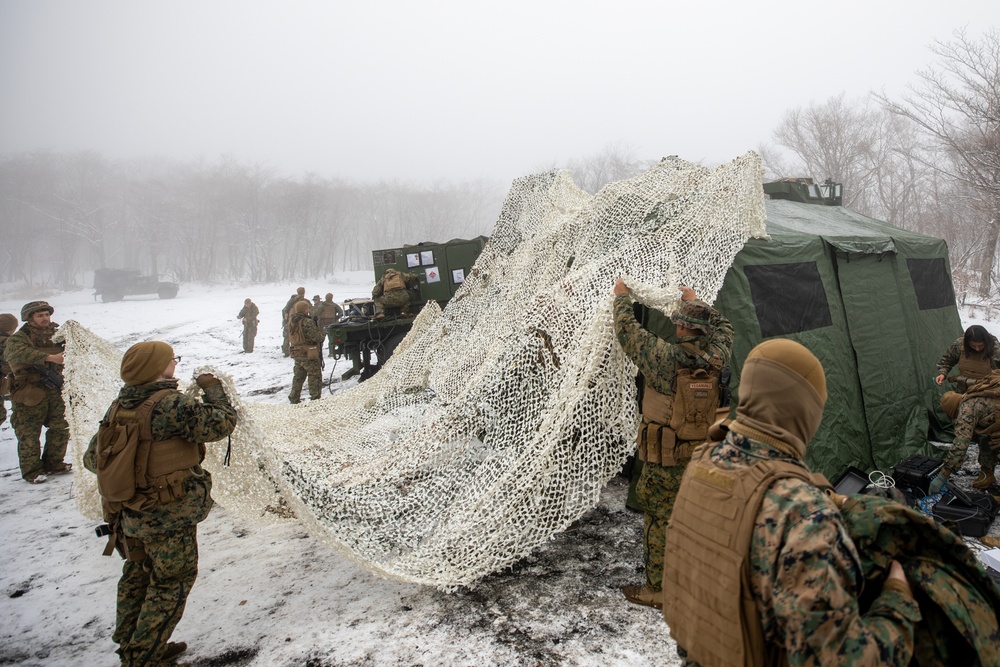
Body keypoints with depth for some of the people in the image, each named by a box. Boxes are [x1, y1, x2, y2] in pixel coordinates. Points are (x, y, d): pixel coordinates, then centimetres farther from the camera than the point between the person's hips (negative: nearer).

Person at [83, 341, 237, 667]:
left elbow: (92, 458, 9)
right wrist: (213, 389, -6)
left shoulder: (118, 407, 2)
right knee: (172, 581, 8)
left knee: (138, 576, 24)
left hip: (130, 515, 8)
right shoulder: (171, 405, -23)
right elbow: (221, 423, -21)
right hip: (170, 517, -8)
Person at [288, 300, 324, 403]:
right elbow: (315, 336, -23)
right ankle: (315, 398, 1)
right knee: (315, 377, 1)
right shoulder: (307, 322, -19)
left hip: (297, 354, 8)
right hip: (309, 355, -8)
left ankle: (294, 399, 22)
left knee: (298, 377, 18)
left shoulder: (291, 323, 8)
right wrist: (322, 337, -3)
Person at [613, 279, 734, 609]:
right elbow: (723, 327, 19)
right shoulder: (715, 358, -3)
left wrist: (622, 297, 9)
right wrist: (696, 303, 29)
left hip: (665, 459, -6)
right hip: (701, 458, 6)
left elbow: (628, 332, -8)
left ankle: (658, 589, 15)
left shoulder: (666, 357, -20)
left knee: (659, 520, 5)